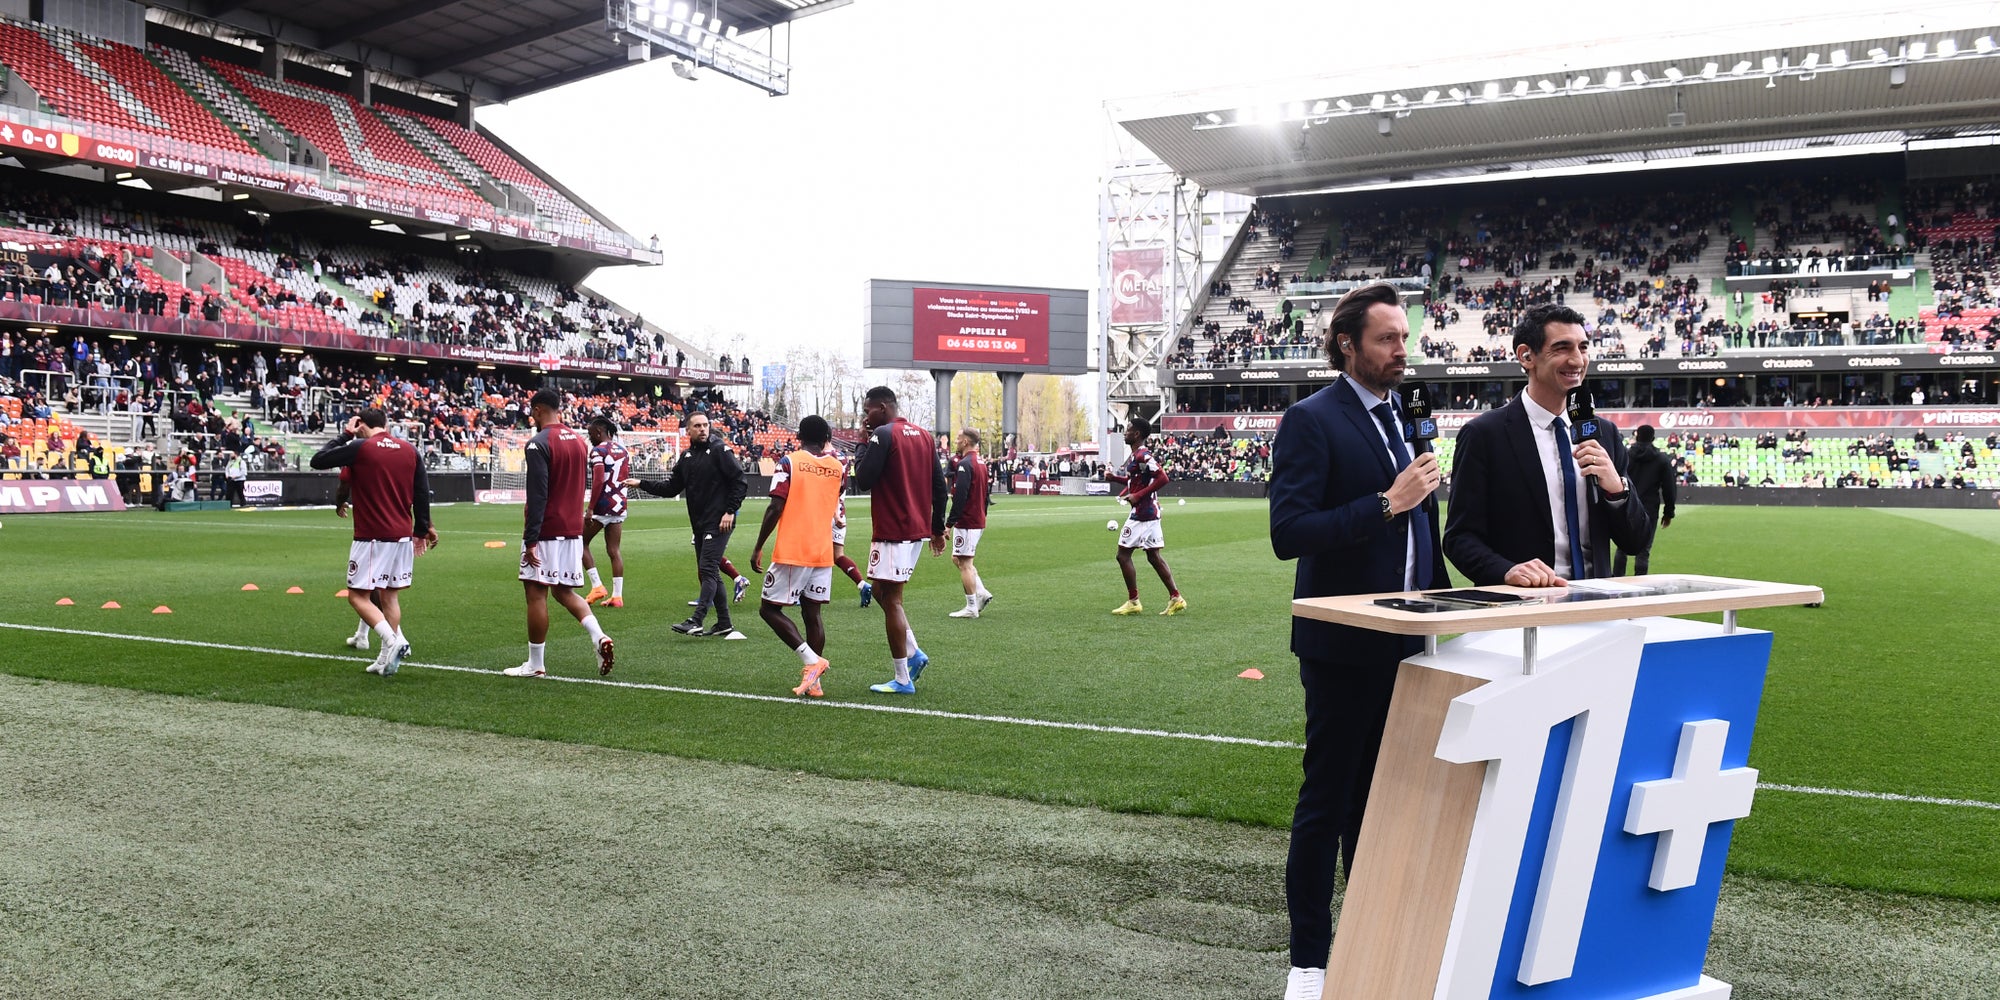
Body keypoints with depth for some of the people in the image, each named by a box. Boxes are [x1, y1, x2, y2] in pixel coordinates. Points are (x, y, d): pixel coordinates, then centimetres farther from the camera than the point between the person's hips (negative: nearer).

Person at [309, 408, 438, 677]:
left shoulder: (359, 448, -8)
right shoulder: (408, 450, 7)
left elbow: (318, 461, 1)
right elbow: (423, 492, 10)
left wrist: (344, 435, 10)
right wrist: (423, 528, 20)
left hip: (371, 537, -6)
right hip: (403, 535, 6)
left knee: (358, 596, 1)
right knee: (390, 596, 12)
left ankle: (393, 641, -17)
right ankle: (387, 659, 12)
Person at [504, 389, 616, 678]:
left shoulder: (539, 443, -13)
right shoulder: (580, 441, 10)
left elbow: (537, 494, -18)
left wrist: (530, 539, -17)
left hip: (547, 532, -7)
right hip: (573, 529, 7)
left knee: (536, 593, 1)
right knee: (564, 591, 16)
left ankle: (535, 665, 7)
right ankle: (598, 636, -5)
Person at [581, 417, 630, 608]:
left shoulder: (598, 451, -10)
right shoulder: (623, 451, 14)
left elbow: (598, 481, -20)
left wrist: (591, 508, -19)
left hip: (602, 505, -7)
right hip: (619, 505, 7)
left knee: (581, 543, 9)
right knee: (614, 551, 8)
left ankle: (597, 586, 2)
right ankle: (617, 596, 6)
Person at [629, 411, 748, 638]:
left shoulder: (719, 450, -7)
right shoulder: (686, 457, 14)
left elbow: (739, 482, -10)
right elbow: (670, 487, 18)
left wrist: (730, 511, -15)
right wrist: (641, 483, 10)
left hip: (718, 523, -8)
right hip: (699, 524, 8)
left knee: (708, 569, -14)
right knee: (709, 573, 10)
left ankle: (696, 620, -19)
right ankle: (724, 624, 16)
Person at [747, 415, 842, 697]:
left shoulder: (789, 462, -7)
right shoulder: (837, 467, 6)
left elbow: (775, 508, -12)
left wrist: (758, 547, -6)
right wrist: (828, 448, 32)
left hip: (791, 552, -5)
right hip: (823, 551, 5)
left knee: (770, 609, 5)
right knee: (812, 613, 9)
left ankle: (811, 660, -11)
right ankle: (813, 681, 5)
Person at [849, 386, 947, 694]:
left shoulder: (883, 435, -12)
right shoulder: (923, 435, 12)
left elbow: (863, 480, -14)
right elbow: (940, 486, 13)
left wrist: (863, 445, -2)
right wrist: (938, 528, 19)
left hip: (892, 532, -8)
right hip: (918, 530, 9)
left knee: (891, 599, -1)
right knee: (882, 592, 21)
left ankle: (902, 680, 2)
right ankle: (914, 653, 13)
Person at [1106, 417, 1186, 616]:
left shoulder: (1142, 456, -16)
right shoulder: (1137, 456, 14)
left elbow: (1162, 478, -24)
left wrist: (1138, 496, -23)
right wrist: (1115, 477, 15)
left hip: (1141, 513, -10)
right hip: (1150, 512, 10)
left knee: (1123, 554, -3)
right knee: (1154, 556, 11)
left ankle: (1133, 602, 2)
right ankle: (1175, 598, 11)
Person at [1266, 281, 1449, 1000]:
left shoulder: (1401, 418, 12)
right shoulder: (1312, 421, -12)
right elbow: (1289, 534, -22)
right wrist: (1386, 504, -25)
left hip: (1403, 643, 7)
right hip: (1344, 645, -7)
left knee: (1383, 798, 17)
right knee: (1327, 803, 3)